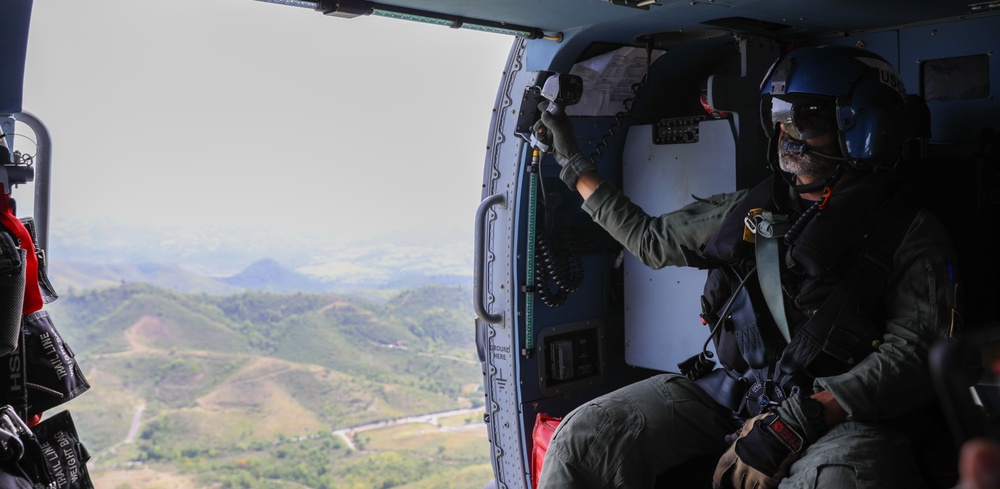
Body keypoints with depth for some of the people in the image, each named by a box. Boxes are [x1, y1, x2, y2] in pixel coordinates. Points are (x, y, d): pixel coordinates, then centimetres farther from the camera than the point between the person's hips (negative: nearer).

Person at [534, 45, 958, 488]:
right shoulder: (749, 210, 16)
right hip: (735, 390, 4)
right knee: (586, 435, -16)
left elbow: (914, 352, -10)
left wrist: (797, 423, -23)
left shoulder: (910, 234, 1)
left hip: (845, 413, -4)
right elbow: (653, 240, 26)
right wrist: (574, 164, 32)